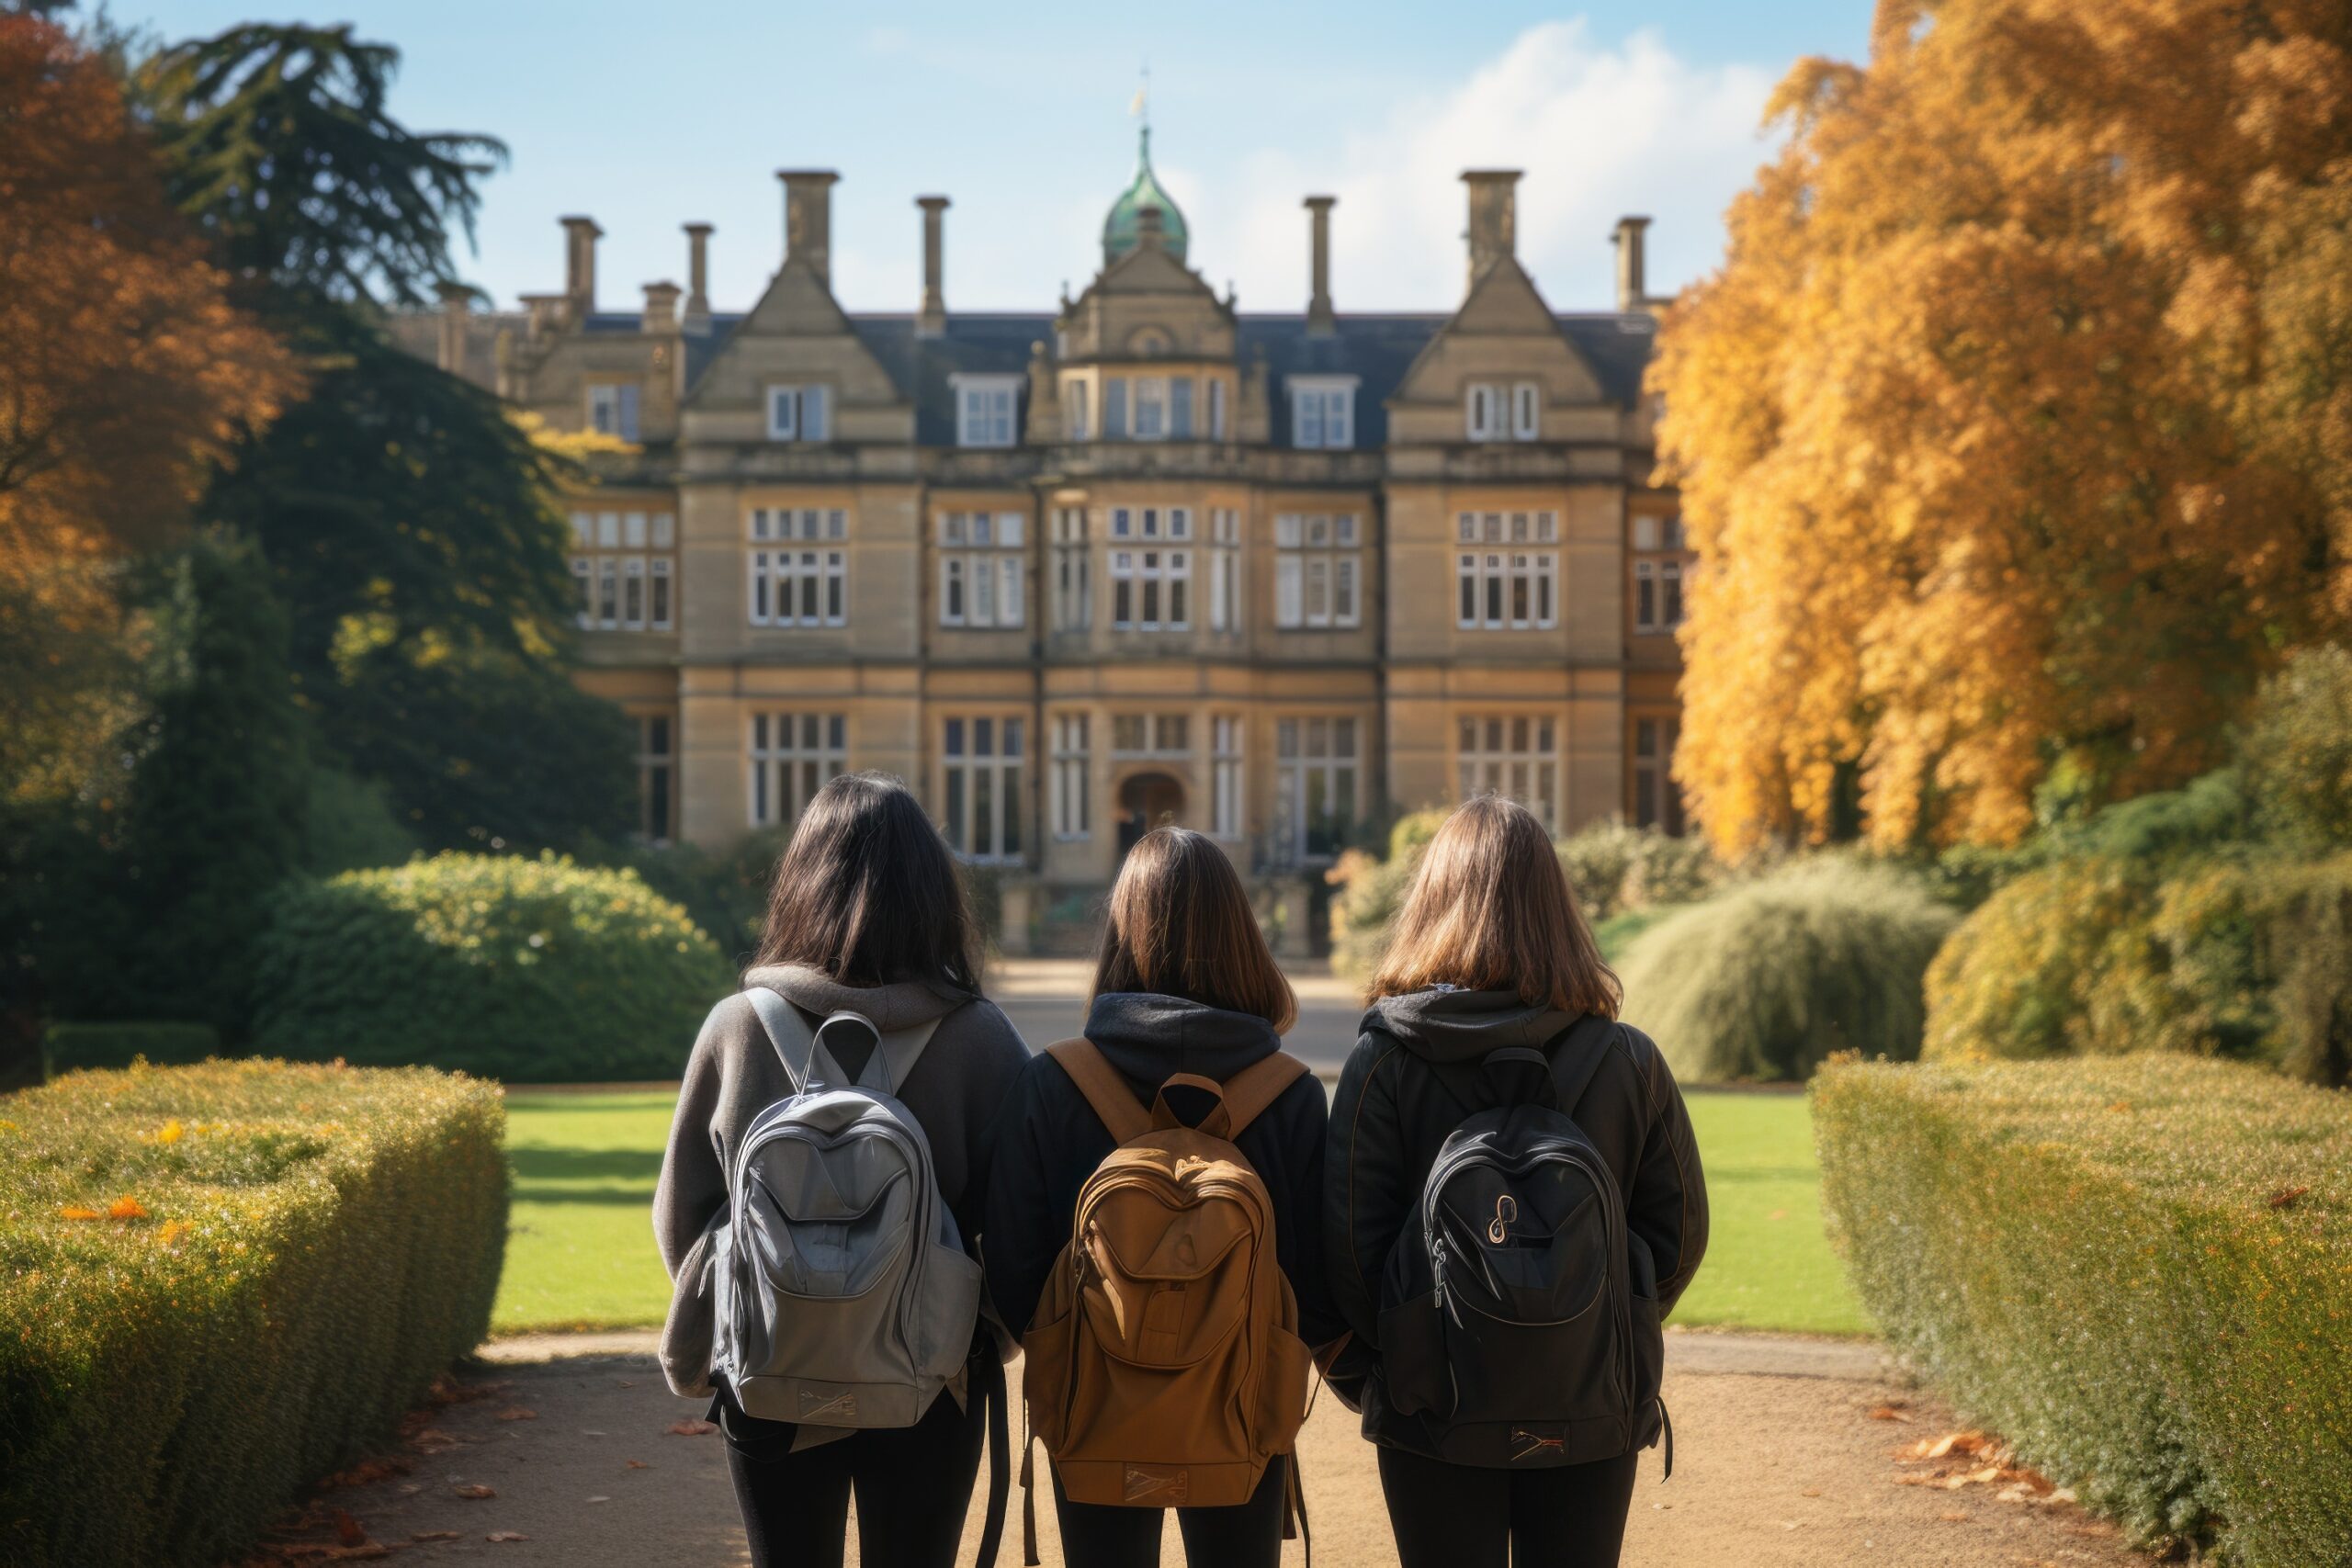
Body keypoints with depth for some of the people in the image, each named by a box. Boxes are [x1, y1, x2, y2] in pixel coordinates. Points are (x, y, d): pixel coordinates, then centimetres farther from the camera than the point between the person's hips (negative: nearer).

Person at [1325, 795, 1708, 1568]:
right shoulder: (1629, 1060, -5)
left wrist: (1360, 1374, 5)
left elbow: (1348, 1241, -11)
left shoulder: (1383, 1058, -11)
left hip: (1433, 1414, -1)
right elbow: (1680, 1231, 1)